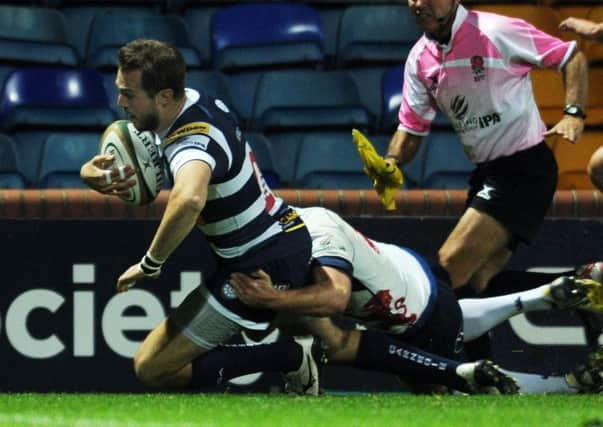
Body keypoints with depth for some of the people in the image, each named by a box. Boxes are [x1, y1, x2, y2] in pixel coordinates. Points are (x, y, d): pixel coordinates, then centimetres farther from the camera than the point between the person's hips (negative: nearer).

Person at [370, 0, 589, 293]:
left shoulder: (497, 32, -15)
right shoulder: (419, 59, 5)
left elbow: (572, 58, -7)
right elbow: (412, 127, 11)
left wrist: (573, 114, -20)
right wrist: (391, 164, -9)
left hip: (524, 168, -8)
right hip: (485, 172, 8)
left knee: (451, 266, -18)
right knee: (479, 281, -1)